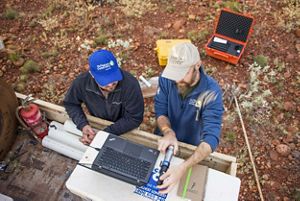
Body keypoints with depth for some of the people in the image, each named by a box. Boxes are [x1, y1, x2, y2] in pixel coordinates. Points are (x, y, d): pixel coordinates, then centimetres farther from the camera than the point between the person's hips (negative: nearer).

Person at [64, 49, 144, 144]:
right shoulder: (82, 82, -25)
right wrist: (83, 125, -21)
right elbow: (70, 103, -5)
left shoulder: (130, 84, -34)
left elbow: (134, 118, -25)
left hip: (125, 131, -2)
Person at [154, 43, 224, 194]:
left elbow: (211, 138, -39)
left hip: (192, 147, -2)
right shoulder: (166, 78, -22)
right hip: (165, 139, 3)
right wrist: (169, 133, -39)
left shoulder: (211, 92, -33)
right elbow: (160, 111, -16)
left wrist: (182, 168, -54)